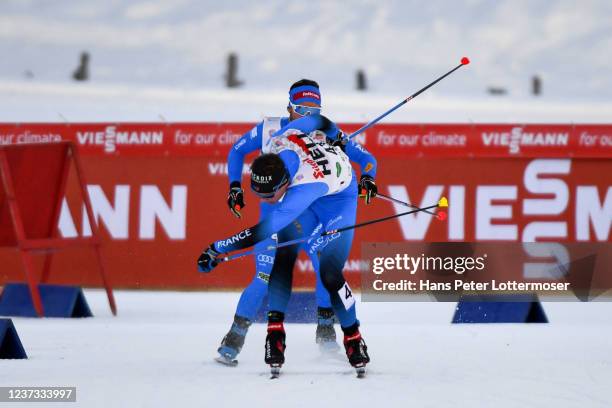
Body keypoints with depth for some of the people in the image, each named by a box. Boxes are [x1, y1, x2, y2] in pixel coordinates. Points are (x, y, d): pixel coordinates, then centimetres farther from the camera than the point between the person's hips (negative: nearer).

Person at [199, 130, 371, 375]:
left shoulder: (308, 181, -47)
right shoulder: (278, 144, -29)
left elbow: (266, 228, -51)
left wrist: (217, 249, -49)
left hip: (339, 196, -6)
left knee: (330, 274, -13)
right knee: (284, 257, -16)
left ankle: (353, 337, 7)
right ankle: (275, 329, -16)